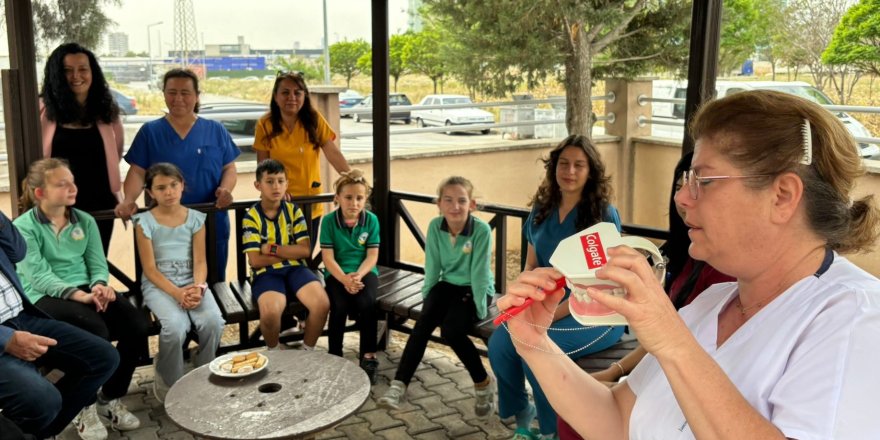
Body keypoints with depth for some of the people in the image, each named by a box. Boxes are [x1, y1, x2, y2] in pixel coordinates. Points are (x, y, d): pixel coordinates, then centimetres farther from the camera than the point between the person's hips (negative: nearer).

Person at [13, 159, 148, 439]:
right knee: (96, 330, -34)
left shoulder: (85, 221, 12)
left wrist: (99, 286, -18)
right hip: (45, 299, -5)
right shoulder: (23, 227, -3)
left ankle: (111, 399, 0)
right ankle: (84, 406, -10)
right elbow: (39, 276, -14)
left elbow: (98, 264, 7)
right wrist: (80, 295, -28)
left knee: (137, 326, -21)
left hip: (88, 291, 5)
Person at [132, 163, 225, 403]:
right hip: (158, 285, -2)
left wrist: (198, 288, -19)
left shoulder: (195, 218, 8)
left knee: (213, 321, -28)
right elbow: (150, 269, -5)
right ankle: (168, 383, -4)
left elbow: (200, 261, 2)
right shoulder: (145, 222, 0)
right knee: (175, 326, -32)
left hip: (191, 282, 2)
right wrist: (177, 293, -19)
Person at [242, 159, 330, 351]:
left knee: (322, 304, -25)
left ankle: (308, 350, 1)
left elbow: (305, 250, -3)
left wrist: (272, 249, -10)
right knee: (270, 312, -33)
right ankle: (274, 351, 1)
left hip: (295, 268, 3)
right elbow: (255, 260, -10)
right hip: (266, 273, -3)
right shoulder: (251, 217, -3)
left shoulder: (293, 210, 6)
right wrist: (290, 252, -5)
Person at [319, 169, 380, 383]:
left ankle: (368, 356, -16)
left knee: (367, 303, -28)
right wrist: (345, 279, -23)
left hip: (364, 272, 1)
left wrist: (358, 275, -22)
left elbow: (372, 256, -4)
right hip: (337, 274, 0)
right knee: (340, 305, -28)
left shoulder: (371, 220, -2)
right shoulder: (329, 221, -4)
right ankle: (335, 357, -11)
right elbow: (328, 258, -8)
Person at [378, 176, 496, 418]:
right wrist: (427, 298, -1)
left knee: (451, 330, -26)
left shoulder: (482, 230, -21)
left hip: (474, 289, -4)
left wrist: (480, 309, -16)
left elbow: (479, 273, -18)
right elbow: (433, 267, -2)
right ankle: (399, 384, -22)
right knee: (423, 323, -22)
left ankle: (483, 383, -5)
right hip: (447, 285, 4)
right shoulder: (435, 226, -10)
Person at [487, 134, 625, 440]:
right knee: (499, 343, -19)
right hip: (548, 306, 6)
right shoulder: (542, 209, 8)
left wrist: (553, 315, -22)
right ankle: (521, 414, 9)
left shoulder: (604, 215, -10)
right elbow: (531, 266, 12)